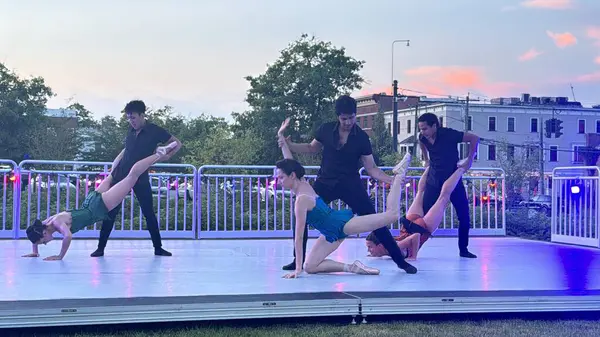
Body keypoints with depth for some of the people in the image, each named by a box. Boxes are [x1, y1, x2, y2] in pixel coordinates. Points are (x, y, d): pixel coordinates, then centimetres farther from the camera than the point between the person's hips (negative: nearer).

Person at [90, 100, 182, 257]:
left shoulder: (155, 131, -6)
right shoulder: (131, 131, 7)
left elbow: (177, 144, 0)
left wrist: (167, 156, -14)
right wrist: (112, 173, 16)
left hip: (140, 177, -3)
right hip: (121, 175, 3)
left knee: (149, 212, 0)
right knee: (111, 211, 0)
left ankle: (158, 248, 9)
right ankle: (101, 248, 5)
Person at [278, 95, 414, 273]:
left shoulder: (362, 138, -9)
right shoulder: (326, 129, -4)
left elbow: (371, 168, -5)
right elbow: (312, 148, 16)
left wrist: (390, 179, -22)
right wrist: (289, 145, 0)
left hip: (350, 184, -2)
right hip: (325, 182, 3)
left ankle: (400, 261, 1)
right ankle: (298, 260, 12)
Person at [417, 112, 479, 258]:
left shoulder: (448, 134, -23)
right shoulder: (423, 138, -9)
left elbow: (474, 138, -15)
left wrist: (469, 160, -17)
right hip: (433, 182, 2)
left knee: (464, 216, -2)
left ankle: (463, 249, 12)